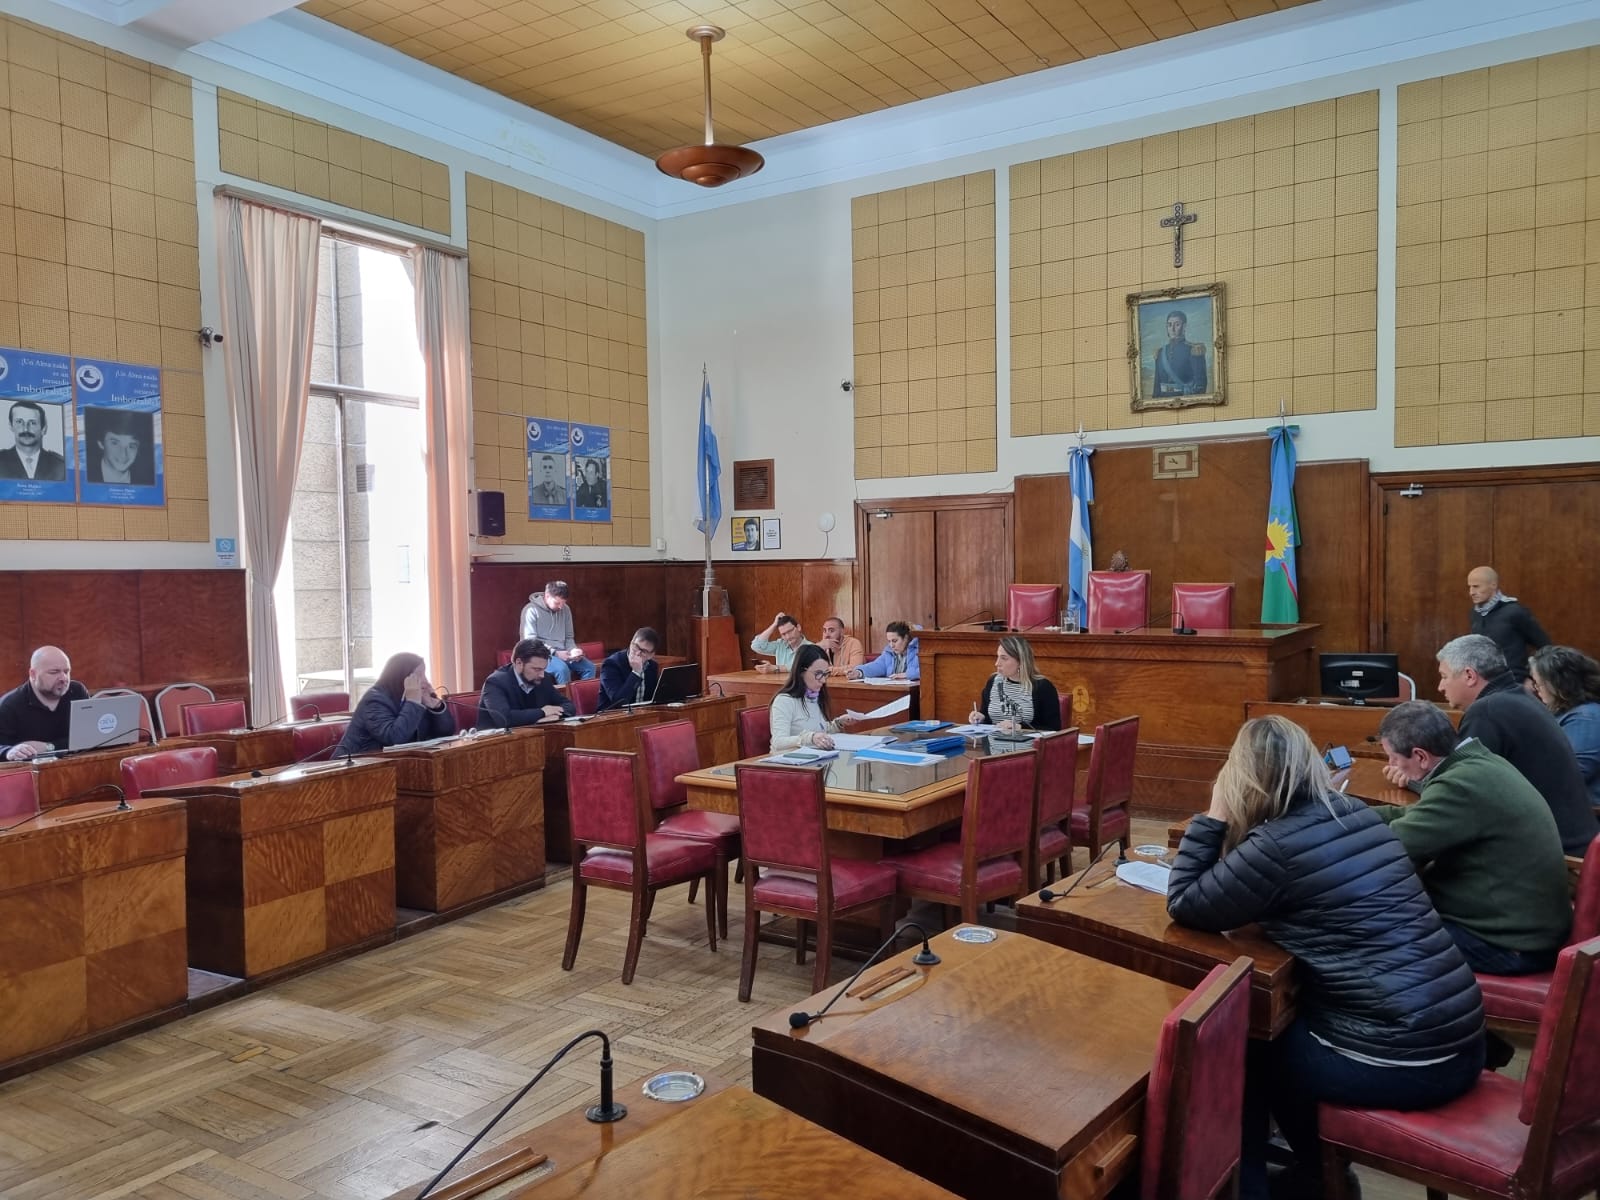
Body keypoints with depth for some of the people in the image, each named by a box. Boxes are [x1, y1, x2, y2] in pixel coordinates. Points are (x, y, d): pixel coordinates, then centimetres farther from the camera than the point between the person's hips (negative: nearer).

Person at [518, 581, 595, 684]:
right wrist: (554, 653, -24)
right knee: (562, 669, -34)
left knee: (589, 667, -17)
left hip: (562, 653, 6)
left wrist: (573, 650, -7)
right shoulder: (531, 610, -9)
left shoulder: (565, 610, 9)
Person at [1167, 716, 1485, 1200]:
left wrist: (1213, 817, -5)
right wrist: (1226, 828, 14)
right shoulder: (1356, 814, 6)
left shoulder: (1277, 844, -17)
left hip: (1400, 1062, -7)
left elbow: (1183, 906, -6)